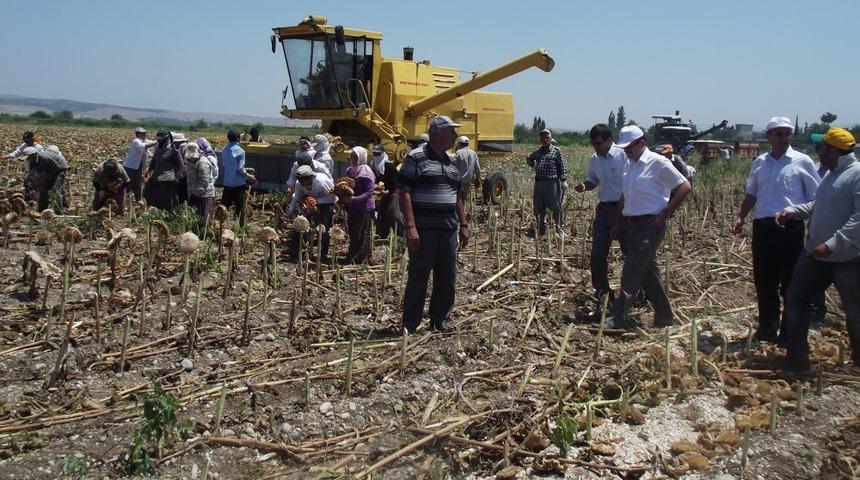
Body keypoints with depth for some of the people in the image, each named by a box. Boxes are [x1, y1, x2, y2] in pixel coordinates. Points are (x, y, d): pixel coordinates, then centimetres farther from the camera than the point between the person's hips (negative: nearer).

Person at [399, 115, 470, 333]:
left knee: (447, 278, 11)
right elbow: (404, 192, -12)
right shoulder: (415, 158, -7)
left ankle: (440, 322, 24)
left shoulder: (451, 161, 15)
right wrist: (411, 227, -20)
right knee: (418, 277, -1)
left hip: (448, 229, 7)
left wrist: (464, 225, 16)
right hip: (423, 229, -7)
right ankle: (410, 327, 10)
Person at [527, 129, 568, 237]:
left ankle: (560, 228, 3)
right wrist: (534, 166, 16)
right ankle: (541, 230, 19)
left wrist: (563, 180, -11)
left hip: (552, 182, -5)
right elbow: (529, 159, 34)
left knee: (556, 207, -5)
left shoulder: (556, 151, 1)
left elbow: (563, 166, -3)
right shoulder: (537, 152, 15)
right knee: (539, 208, 8)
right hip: (539, 182, 5)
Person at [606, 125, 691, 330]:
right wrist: (618, 222, 16)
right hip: (631, 223, 8)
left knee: (632, 271, -12)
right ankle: (664, 315, 25)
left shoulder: (658, 163, -10)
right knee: (648, 270, 14)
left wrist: (666, 213, -12)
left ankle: (619, 317, -13)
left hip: (650, 224, -8)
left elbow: (684, 186, -10)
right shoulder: (629, 164, 12)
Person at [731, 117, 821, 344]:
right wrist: (740, 217, 7)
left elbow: (816, 197, -1)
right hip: (763, 227, 4)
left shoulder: (802, 161, -2)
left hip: (791, 227, -4)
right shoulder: (760, 162, 10)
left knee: (790, 282, 3)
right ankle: (767, 329, 24)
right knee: (764, 281, 10)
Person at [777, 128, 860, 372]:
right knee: (796, 298, 8)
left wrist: (833, 244, -31)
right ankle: (797, 359, 16)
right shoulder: (830, 174, 13)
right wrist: (792, 210, 7)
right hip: (815, 254, 9)